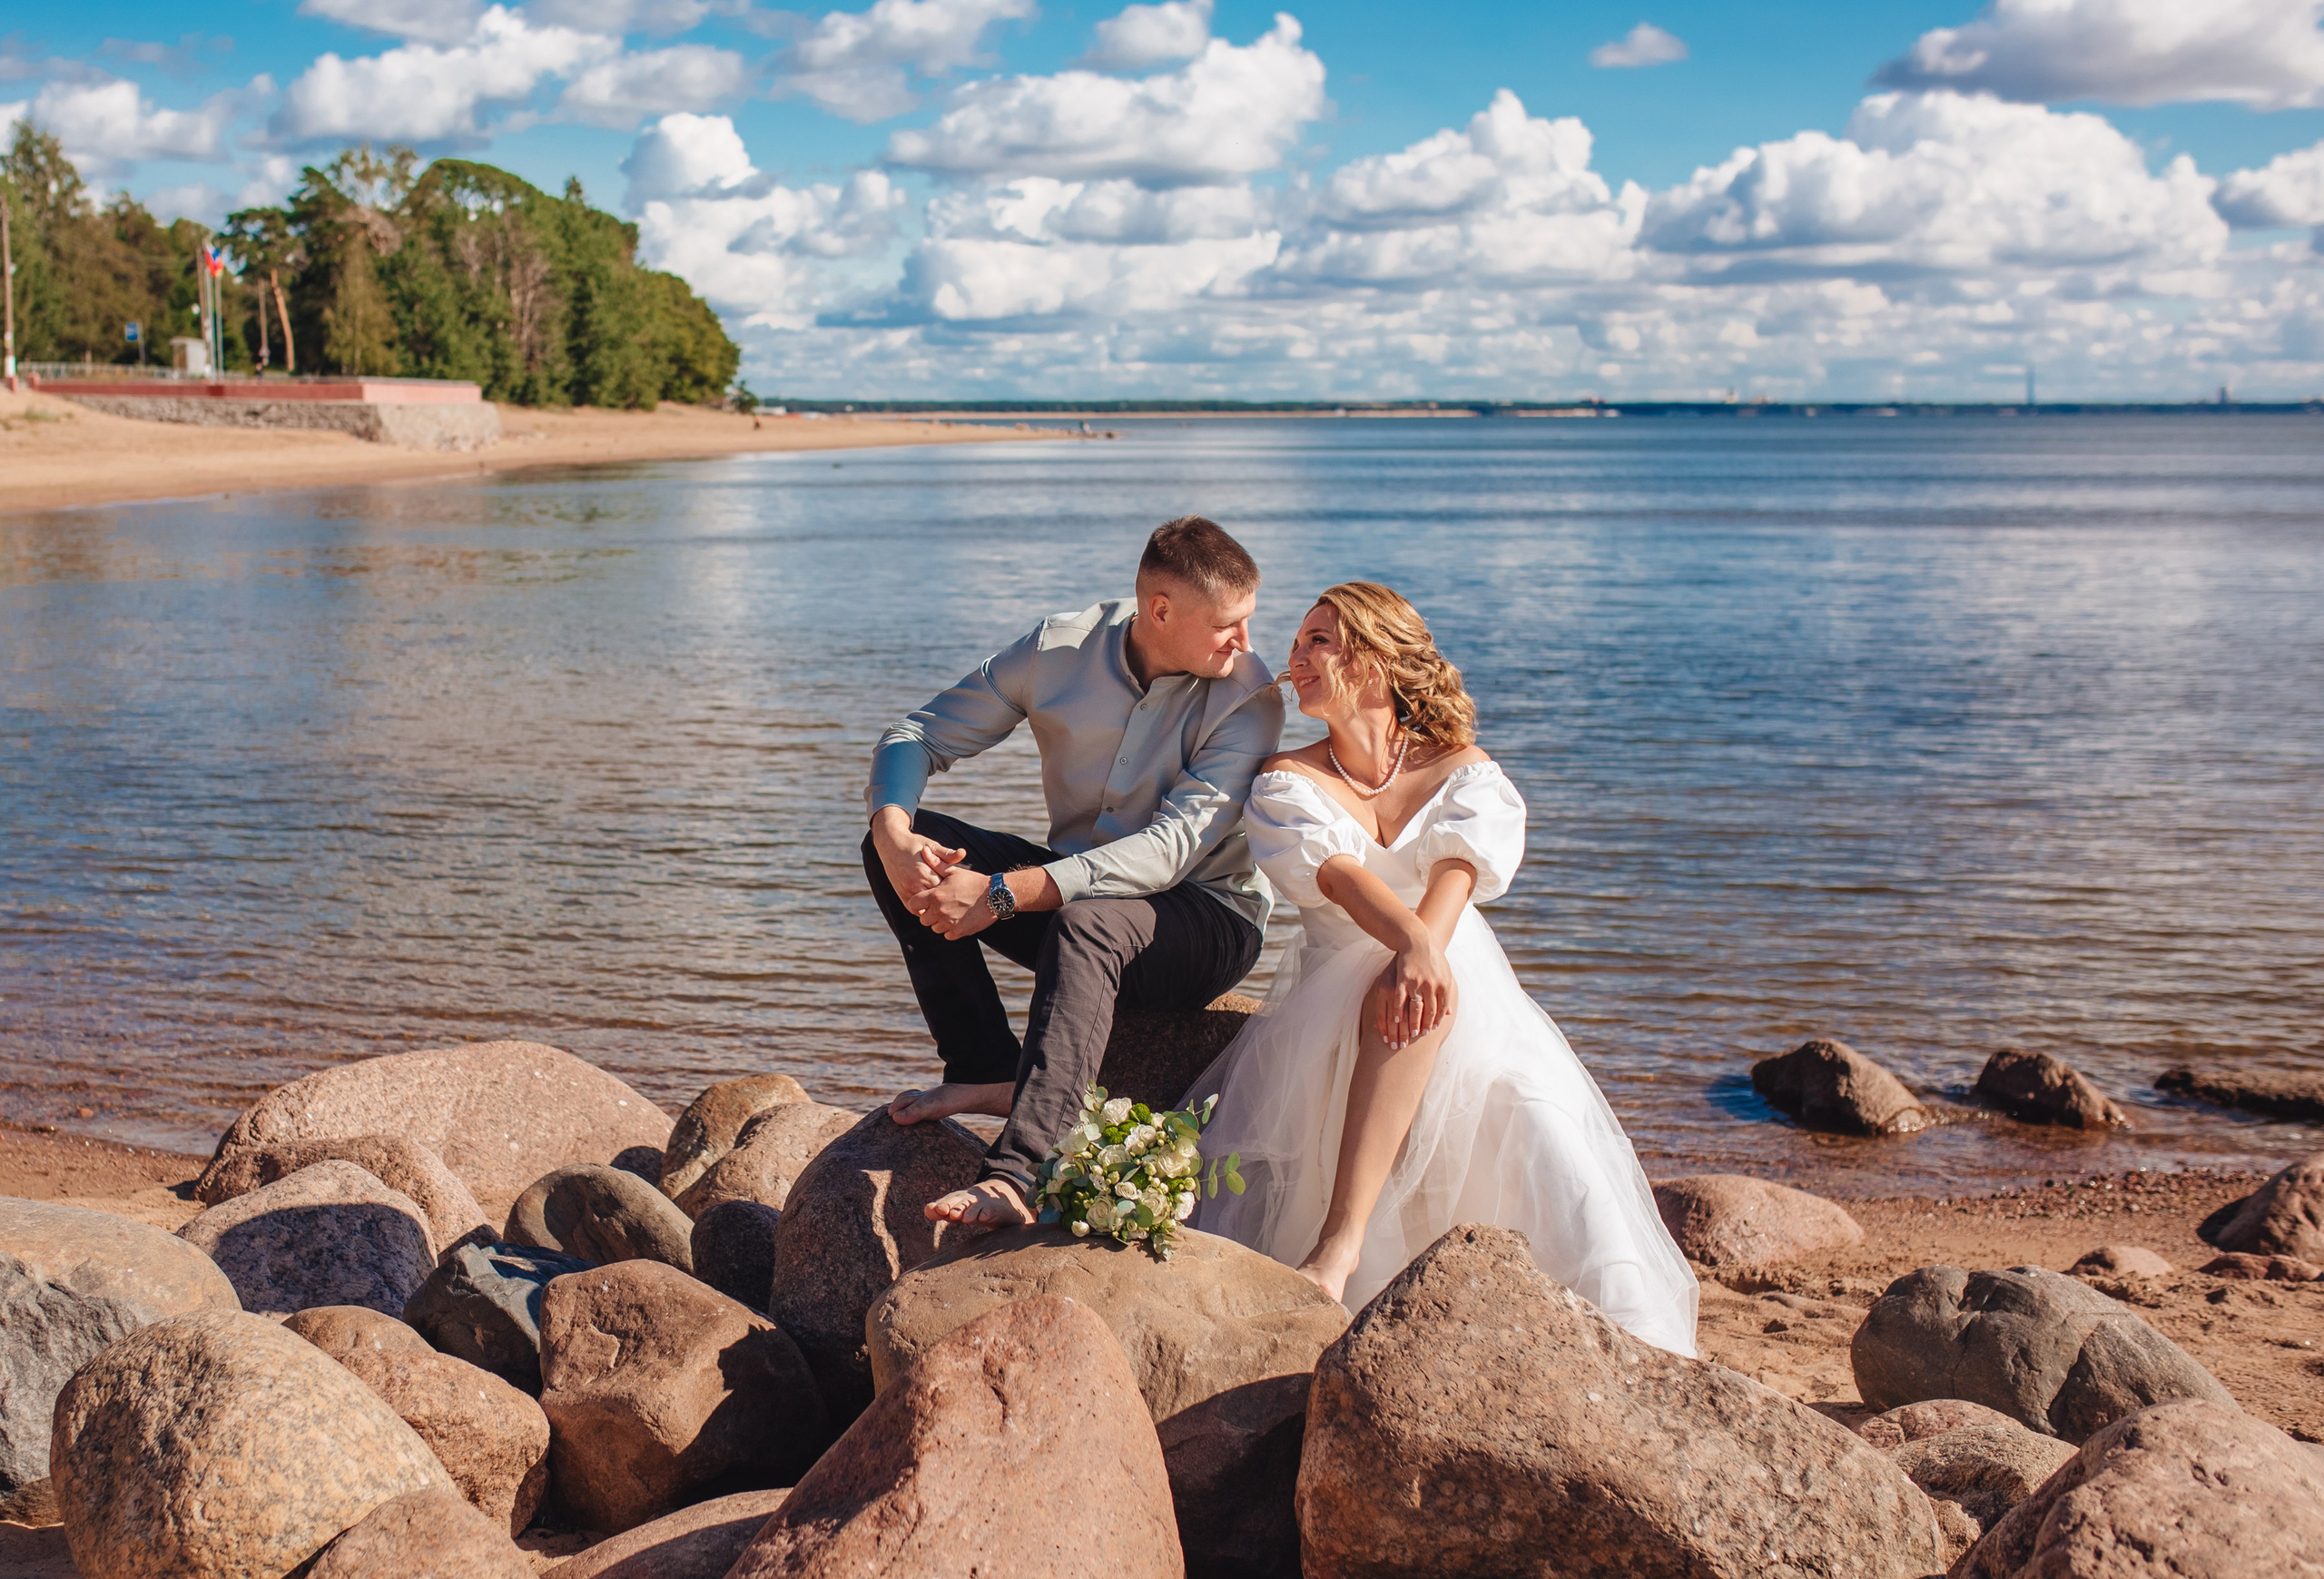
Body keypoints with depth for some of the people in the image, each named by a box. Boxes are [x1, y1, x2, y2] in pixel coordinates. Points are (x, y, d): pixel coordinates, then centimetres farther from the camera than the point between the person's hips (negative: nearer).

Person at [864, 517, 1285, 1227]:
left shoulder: (1249, 697, -17)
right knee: (912, 841, -13)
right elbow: (919, 736, -1)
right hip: (1076, 887, 5)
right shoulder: (1058, 649, -6)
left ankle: (1015, 1179, -47)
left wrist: (1004, 894, -34)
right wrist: (893, 836, -24)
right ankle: (988, 1074, -15)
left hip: (1204, 920, -5)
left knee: (1085, 923, -38)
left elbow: (1171, 851, -27)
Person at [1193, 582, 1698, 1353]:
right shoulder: (1286, 783, 6)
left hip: (1468, 988, 2)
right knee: (1411, 998, -37)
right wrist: (1413, 945, -35)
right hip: (1335, 994, -2)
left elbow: (1456, 874, -13)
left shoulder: (1466, 773, 8)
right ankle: (1341, 1246, -49)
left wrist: (1422, 955, -35)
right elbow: (1340, 876, -14)